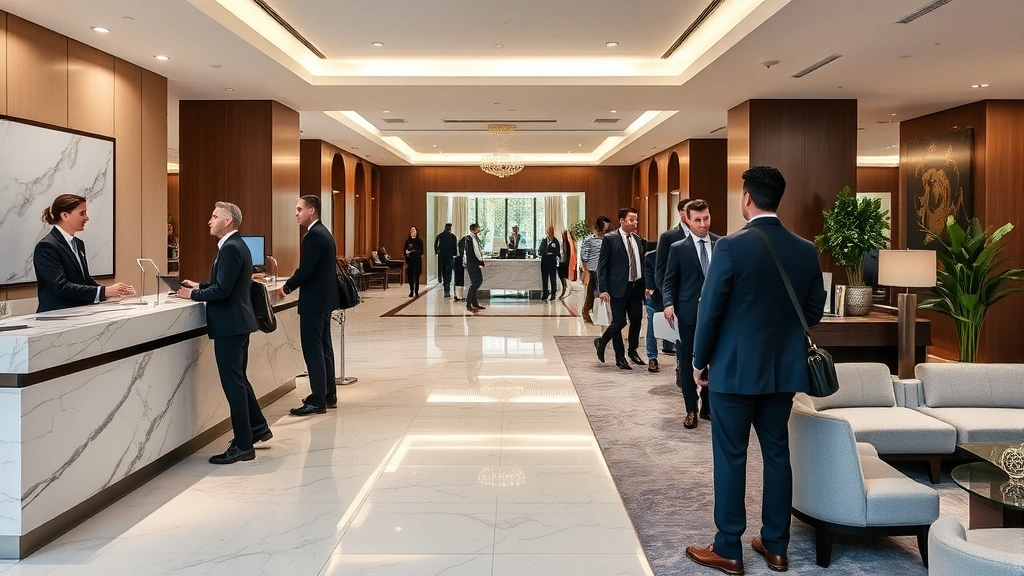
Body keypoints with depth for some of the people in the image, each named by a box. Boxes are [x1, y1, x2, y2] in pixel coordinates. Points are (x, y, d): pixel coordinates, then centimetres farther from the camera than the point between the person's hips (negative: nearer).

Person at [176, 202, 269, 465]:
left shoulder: (230, 248, -18)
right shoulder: (235, 245, 14)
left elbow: (222, 289, -24)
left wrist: (193, 294, -11)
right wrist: (199, 286, 14)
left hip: (229, 324, -11)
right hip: (237, 322, 11)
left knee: (232, 383, -4)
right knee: (239, 379, 20)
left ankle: (243, 445, 2)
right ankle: (258, 427, 31)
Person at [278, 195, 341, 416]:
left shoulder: (314, 235, -17)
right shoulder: (323, 232, 14)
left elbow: (306, 270, -22)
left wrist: (286, 287, -7)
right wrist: (292, 284, 15)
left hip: (314, 300, -10)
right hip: (324, 298, 10)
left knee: (313, 349, -6)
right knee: (323, 347, 14)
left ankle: (318, 400, -2)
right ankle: (329, 395, 21)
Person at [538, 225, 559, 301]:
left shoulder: (555, 242, -4)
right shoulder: (544, 240, 6)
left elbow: (557, 252, -8)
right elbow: (539, 251, 4)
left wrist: (551, 254, -18)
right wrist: (546, 254, -10)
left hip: (552, 262, -3)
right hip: (544, 262, 3)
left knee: (552, 278, 4)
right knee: (544, 278, 6)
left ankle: (553, 294, 11)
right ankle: (545, 294, 13)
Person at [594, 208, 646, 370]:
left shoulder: (638, 240, 10)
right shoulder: (609, 239, -6)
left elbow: (641, 263, 14)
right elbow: (602, 265, -7)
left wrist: (646, 285, 7)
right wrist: (603, 289, -12)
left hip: (637, 287, 6)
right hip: (619, 288, -5)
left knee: (636, 320, 11)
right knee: (619, 322, -4)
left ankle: (632, 351, 30)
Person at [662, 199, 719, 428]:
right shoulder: (678, 248, 0)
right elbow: (669, 282, 1)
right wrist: (669, 304, -15)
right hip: (688, 314, -1)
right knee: (688, 362, 5)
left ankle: (708, 407, 24)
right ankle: (691, 410, 17)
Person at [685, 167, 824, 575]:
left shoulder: (731, 247, -15)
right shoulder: (806, 250, 1)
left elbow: (710, 310, -13)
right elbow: (813, 312, 8)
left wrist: (700, 360, 0)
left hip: (735, 369, -5)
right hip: (784, 370, 5)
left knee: (730, 458, 4)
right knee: (777, 454, 14)